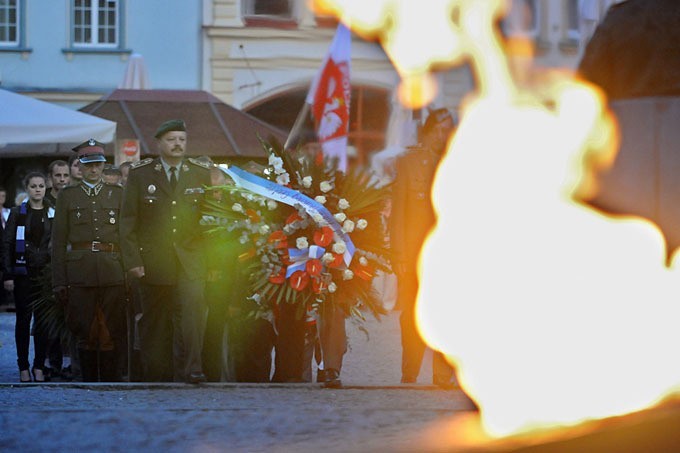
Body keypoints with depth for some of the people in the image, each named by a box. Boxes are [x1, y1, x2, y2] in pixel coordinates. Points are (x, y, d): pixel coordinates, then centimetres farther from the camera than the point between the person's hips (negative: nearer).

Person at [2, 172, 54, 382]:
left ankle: (39, 366, 8)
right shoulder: (17, 213, 2)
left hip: (46, 272, 1)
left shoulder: (53, 214, 6)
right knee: (23, 320, 1)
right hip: (23, 273, -1)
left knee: (43, 321, 1)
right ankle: (23, 367, 7)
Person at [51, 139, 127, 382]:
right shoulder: (67, 196, 11)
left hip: (112, 271, 0)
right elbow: (58, 241, 8)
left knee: (112, 332, -3)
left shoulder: (117, 194, 13)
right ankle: (89, 382, 7)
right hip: (80, 274, 0)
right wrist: (59, 281, 1)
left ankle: (111, 383, 2)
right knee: (85, 332, 0)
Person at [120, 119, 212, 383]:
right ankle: (156, 377, 11)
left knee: (193, 306, -20)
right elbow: (128, 221, 3)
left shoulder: (201, 174, 10)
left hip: (190, 262, 0)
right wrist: (132, 260, -5)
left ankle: (190, 369, -24)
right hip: (154, 260, 0)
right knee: (154, 321, 3)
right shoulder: (140, 175, 5)